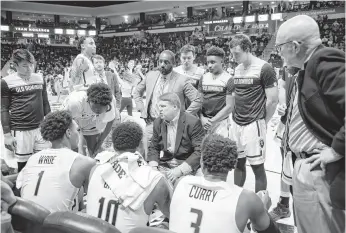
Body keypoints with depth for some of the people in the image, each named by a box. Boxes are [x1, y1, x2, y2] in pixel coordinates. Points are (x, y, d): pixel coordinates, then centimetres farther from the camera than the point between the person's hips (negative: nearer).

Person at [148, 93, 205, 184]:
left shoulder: (193, 122, -12)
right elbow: (153, 148, 12)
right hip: (165, 165, 5)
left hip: (187, 167, -5)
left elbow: (200, 151, -16)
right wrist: (153, 166, -8)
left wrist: (180, 170, -24)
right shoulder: (158, 122, 7)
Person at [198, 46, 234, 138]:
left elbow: (229, 107, -7)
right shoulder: (204, 78, 10)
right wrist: (202, 118, -5)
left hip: (220, 122, -4)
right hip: (204, 121, 4)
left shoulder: (228, 79, -4)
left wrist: (212, 121, -9)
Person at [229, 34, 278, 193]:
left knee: (257, 166, 3)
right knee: (238, 163, 14)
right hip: (236, 124, 6)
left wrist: (263, 122, -2)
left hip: (253, 125, -6)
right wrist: (235, 117, 9)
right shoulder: (237, 69, 10)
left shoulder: (264, 69, -11)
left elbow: (273, 100, -10)